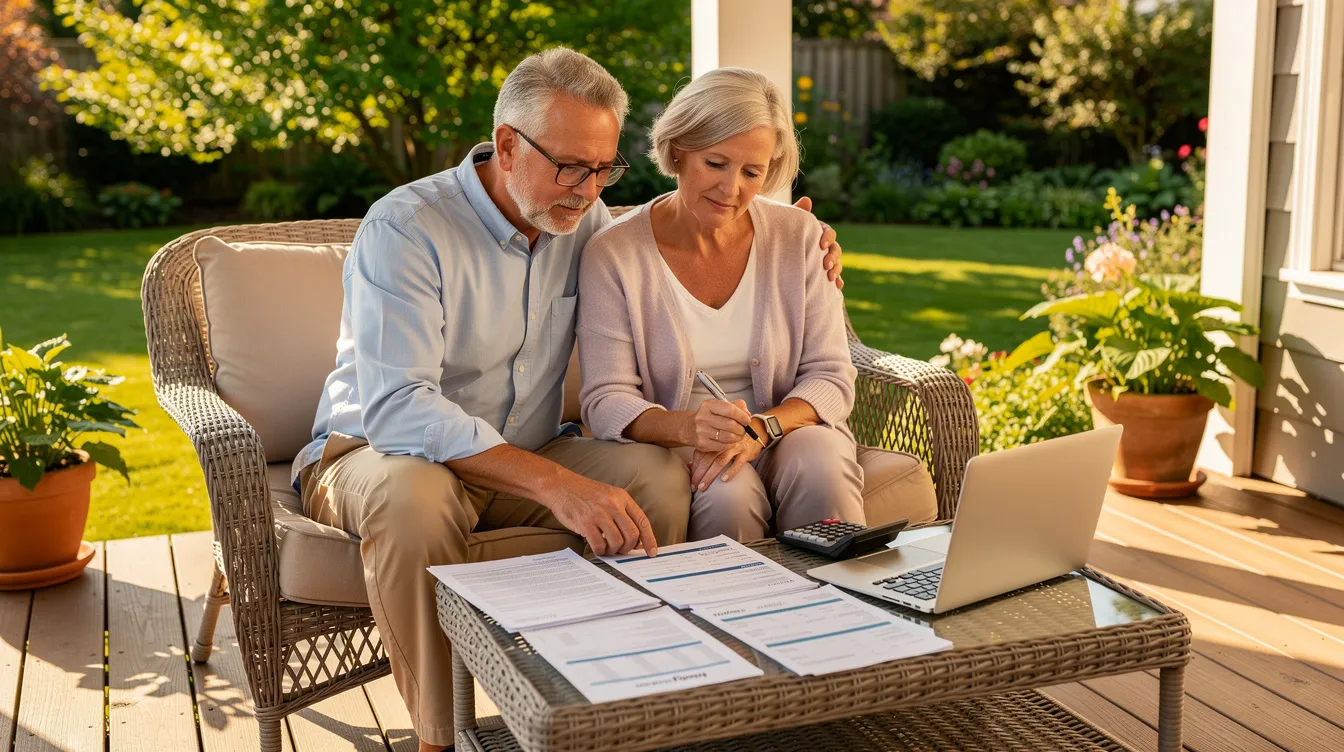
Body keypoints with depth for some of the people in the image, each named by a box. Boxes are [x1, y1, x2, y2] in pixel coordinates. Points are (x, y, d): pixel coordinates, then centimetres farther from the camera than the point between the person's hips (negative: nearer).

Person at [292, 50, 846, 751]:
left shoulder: (584, 221, 0)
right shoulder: (404, 229, -21)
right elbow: (396, 407, -33)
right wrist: (559, 487, -43)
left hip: (523, 458, 5)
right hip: (376, 452, -5)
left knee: (660, 474, -19)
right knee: (414, 494, -40)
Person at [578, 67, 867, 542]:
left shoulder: (800, 238, 0)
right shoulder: (613, 254, -8)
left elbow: (831, 378, -2)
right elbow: (605, 402, -11)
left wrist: (760, 428, -22)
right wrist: (688, 427, -32)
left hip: (787, 428, 2)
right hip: (669, 444, -2)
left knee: (822, 470, -30)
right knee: (729, 493, -33)